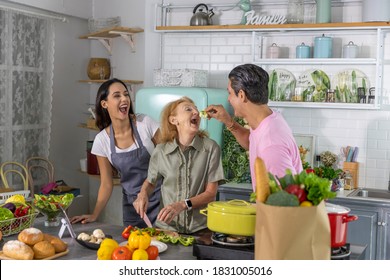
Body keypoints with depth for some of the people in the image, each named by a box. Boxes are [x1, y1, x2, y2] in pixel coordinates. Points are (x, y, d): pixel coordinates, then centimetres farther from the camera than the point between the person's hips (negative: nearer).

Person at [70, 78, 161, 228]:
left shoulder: (145, 123, -11)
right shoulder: (101, 140, -5)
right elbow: (106, 184, 2)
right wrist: (94, 215, -5)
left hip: (159, 198, -2)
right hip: (131, 204, 2)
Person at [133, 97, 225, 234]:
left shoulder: (210, 147, -2)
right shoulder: (161, 151, 1)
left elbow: (211, 192, -1)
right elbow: (150, 182, 19)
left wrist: (183, 205, -15)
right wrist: (143, 194, -2)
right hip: (167, 226, 2)